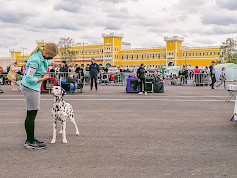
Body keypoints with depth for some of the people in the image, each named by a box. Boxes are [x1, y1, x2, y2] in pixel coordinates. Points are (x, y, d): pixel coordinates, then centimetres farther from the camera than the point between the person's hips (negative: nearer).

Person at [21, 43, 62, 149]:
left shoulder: (42, 56, 3)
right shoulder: (35, 60, -25)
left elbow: (47, 61, 29)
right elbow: (29, 78, -25)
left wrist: (54, 63, 17)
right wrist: (42, 79, -15)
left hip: (34, 88, 10)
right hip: (30, 88, -10)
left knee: (30, 115, 15)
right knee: (31, 114, -5)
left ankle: (30, 139, 24)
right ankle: (30, 143, 1)